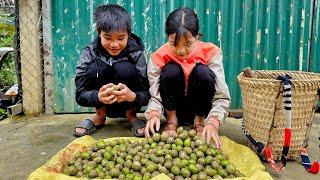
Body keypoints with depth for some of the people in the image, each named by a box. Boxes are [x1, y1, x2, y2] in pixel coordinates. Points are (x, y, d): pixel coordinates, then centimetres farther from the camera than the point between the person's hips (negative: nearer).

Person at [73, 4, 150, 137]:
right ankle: (100, 115, -3)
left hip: (129, 104, -1)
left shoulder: (136, 53, -17)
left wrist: (132, 96, -43)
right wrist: (98, 96, -41)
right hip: (104, 105, 1)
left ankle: (131, 115, -5)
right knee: (96, 68, -26)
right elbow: (80, 95, -19)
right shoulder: (90, 53, -15)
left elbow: (147, 95, -19)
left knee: (124, 68, -28)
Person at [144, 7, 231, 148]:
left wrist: (213, 123, -39)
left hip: (199, 108, 0)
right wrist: (154, 114, -41)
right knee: (171, 71, -29)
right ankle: (171, 121, -6)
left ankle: (199, 122, -6)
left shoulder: (211, 53, -19)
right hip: (173, 108, 0)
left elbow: (222, 97, -22)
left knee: (203, 72, -29)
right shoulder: (159, 57, -18)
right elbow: (155, 97, -19)